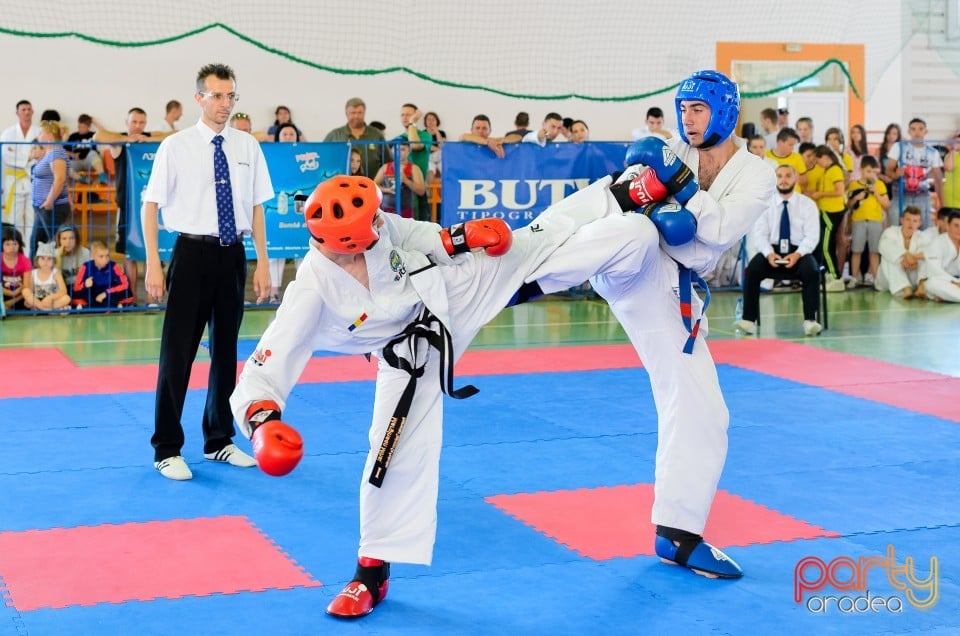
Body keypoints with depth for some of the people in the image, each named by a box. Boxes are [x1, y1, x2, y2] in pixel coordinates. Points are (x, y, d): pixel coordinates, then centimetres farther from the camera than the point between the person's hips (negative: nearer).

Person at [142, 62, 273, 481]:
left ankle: (219, 440, 28)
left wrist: (263, 264, 5)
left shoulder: (247, 146, 5)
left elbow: (256, 208, 8)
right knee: (178, 352, -2)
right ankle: (167, 449, 10)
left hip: (232, 256, 4)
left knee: (226, 350, 14)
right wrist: (152, 266, -8)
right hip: (193, 253, -4)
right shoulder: (176, 146, -5)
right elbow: (150, 206, -3)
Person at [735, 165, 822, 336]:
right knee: (752, 269, -28)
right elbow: (760, 234, -1)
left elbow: (812, 236, -5)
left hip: (799, 253, -1)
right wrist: (769, 254, -21)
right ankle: (749, 320, -27)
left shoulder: (807, 204, 2)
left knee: (811, 271, -32)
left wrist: (797, 254, -23)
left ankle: (810, 320, -28)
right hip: (772, 251, 1)